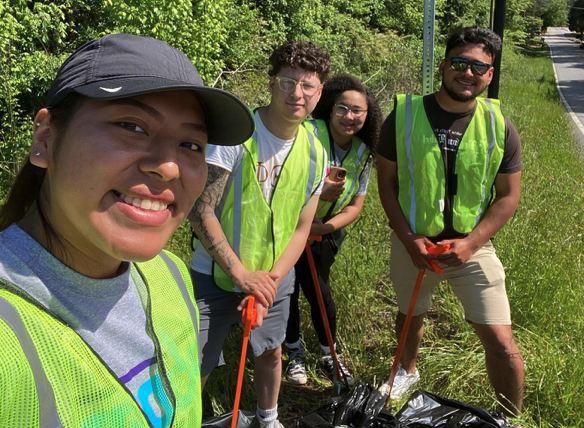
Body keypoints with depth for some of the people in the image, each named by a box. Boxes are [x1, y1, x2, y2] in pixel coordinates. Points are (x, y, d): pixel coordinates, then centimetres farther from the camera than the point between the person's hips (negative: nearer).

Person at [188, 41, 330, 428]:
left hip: (273, 277, 5)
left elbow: (300, 230, 1)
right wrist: (242, 274, -21)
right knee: (194, 368, -2)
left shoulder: (315, 154, -2)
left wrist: (270, 280, -12)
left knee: (271, 352, 20)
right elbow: (201, 211, -19)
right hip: (217, 275, -4)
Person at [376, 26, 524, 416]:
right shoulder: (404, 116, -10)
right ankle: (408, 371, 56)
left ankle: (512, 419, 21)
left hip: (473, 247, -1)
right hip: (413, 243, 1)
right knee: (411, 313, 24)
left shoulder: (500, 127, -8)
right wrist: (408, 239, -13)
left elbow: (509, 196, -5)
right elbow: (387, 182, -5)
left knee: (501, 341, -4)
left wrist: (470, 243, -17)